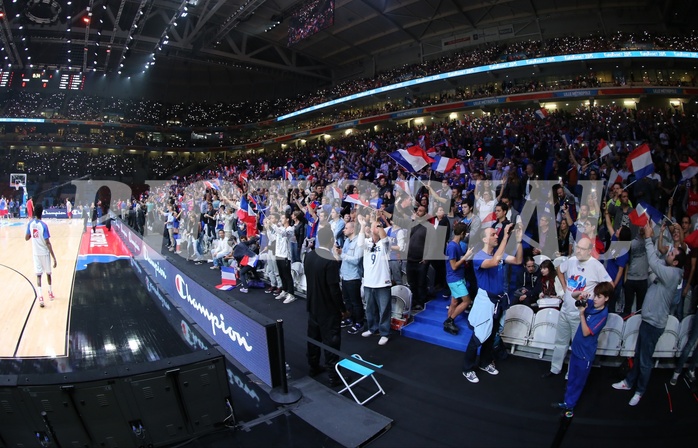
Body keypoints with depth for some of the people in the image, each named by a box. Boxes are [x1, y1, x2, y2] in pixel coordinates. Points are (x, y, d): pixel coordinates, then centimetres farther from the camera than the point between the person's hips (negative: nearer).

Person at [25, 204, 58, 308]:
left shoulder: (30, 224, -4)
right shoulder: (43, 225, -18)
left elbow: (26, 238, 6)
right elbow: (47, 243, -20)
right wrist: (54, 257, -17)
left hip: (36, 253, 3)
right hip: (45, 253, -3)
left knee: (38, 274, 3)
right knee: (48, 272, 16)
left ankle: (40, 296, -10)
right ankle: (50, 292, 31)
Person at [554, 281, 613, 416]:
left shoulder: (603, 315, -22)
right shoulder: (591, 304, -7)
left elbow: (586, 332, -23)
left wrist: (582, 314, -29)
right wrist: (583, 296, -10)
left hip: (585, 352, -6)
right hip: (576, 347, 6)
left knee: (579, 381, 13)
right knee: (571, 378, 19)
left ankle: (570, 404, 27)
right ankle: (568, 401, 32)